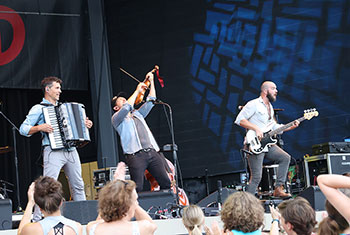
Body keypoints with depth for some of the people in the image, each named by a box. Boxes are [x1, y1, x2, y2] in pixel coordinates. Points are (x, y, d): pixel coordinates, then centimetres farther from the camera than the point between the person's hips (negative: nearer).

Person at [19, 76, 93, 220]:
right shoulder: (39, 108, 2)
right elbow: (23, 129, -5)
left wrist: (85, 124, 16)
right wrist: (40, 128, -19)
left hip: (71, 150, 7)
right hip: (53, 151, -7)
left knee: (78, 186, 9)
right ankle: (37, 221, -14)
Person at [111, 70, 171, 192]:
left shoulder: (137, 114, 30)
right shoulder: (116, 119, 10)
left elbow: (151, 101, 30)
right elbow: (127, 107, -8)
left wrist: (151, 81, 25)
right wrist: (137, 91, 0)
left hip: (152, 153, 6)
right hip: (136, 155, -6)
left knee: (166, 183, -5)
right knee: (137, 189, -16)